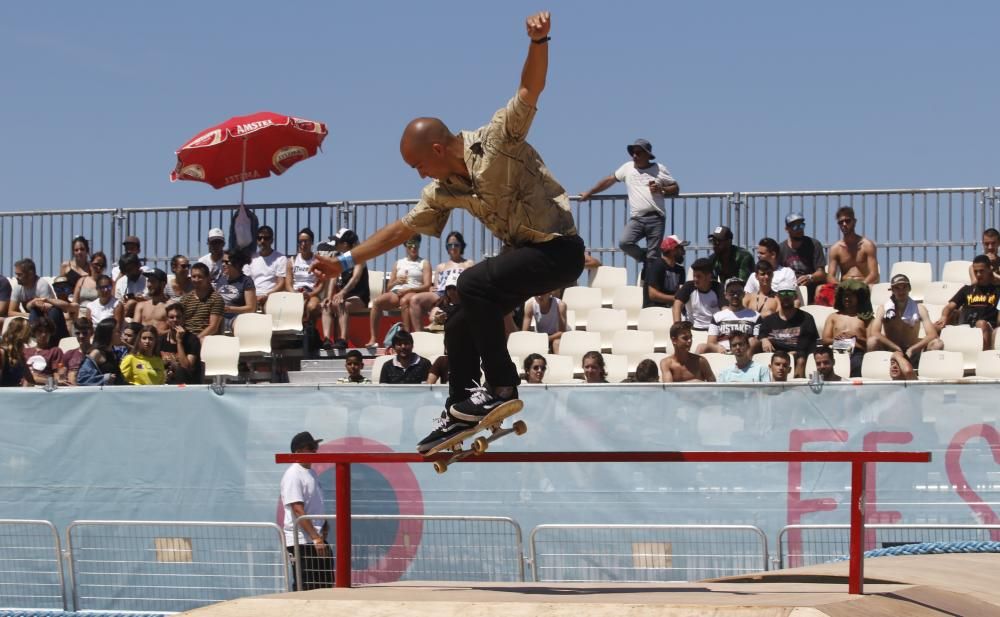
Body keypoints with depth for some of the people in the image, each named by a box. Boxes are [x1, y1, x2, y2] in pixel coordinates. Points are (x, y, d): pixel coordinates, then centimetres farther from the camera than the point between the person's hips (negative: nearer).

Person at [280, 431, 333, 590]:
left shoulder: (311, 473, 15)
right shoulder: (293, 475, -14)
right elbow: (298, 510, -21)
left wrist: (324, 526, 10)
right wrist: (316, 538, -24)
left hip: (317, 540, 10)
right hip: (301, 541, -10)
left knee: (326, 585, 11)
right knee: (305, 588, -7)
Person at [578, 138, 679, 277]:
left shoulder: (659, 169, 7)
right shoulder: (628, 168, 13)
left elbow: (676, 188, 11)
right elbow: (609, 180, 21)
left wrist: (661, 190, -9)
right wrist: (589, 193, 22)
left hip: (655, 218, -2)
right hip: (636, 218, 2)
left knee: (653, 256, -5)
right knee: (624, 242, -21)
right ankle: (644, 257, 6)